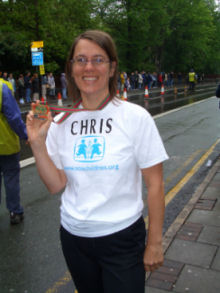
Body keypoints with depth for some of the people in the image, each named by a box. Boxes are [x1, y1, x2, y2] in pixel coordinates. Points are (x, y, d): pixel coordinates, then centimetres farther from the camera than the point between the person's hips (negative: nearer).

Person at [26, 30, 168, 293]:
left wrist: (154, 244, -6)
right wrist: (37, 143, -14)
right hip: (73, 236, 4)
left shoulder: (135, 117, -13)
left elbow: (154, 184, -9)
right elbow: (56, 185, -2)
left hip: (122, 237, -3)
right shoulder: (60, 121, -3)